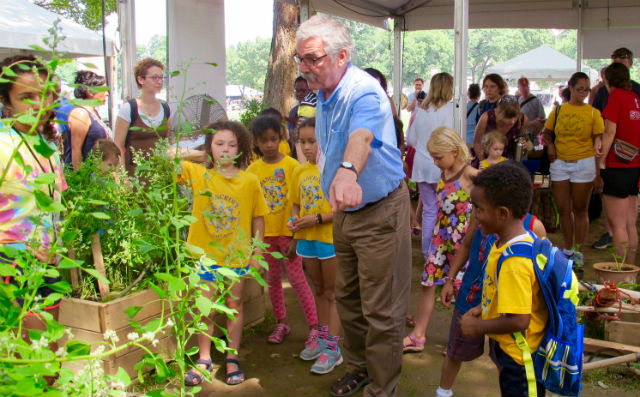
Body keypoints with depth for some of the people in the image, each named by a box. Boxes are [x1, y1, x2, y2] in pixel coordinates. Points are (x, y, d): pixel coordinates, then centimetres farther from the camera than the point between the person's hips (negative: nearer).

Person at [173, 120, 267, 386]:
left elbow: (258, 217, 0)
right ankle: (204, 359, 23)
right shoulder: (199, 174, -4)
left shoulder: (249, 181, -5)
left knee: (234, 304, 11)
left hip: (237, 253, 0)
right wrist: (199, 154, -6)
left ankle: (232, 359, 24)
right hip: (206, 252, 0)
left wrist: (257, 252, -2)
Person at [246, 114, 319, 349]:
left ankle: (314, 327, 5)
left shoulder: (291, 165, -7)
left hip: (288, 232, -4)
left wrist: (296, 237, -11)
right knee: (273, 279, 14)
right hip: (265, 233, 4)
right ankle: (281, 323, 29)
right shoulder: (253, 170, 3)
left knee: (297, 278, -3)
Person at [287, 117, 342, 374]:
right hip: (306, 238, 6)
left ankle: (332, 348, 12)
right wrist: (294, 220, -4)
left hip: (331, 238, -6)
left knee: (332, 293, 4)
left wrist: (318, 219, -22)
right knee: (319, 290, 19)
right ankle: (321, 337, 33)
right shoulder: (300, 172, 6)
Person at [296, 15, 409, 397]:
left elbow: (361, 136, -49)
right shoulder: (323, 93, 2)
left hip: (380, 211, -9)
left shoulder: (363, 91, -26)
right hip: (345, 211, 9)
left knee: (380, 311, 1)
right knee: (348, 299, 21)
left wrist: (348, 171, -67)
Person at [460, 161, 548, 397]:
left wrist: (477, 327, -17)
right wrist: (483, 309, 6)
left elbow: (518, 320, -30)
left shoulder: (513, 262, -31)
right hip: (508, 349, 9)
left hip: (518, 359, -9)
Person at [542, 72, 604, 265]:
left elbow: (598, 138, -3)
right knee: (563, 209, 8)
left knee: (580, 209, 4)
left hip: (583, 163, -2)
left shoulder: (593, 113, 1)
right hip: (560, 163, 2)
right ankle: (568, 249, 22)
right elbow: (547, 132, 16)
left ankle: (578, 250, 14)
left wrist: (598, 145, -25)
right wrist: (550, 145, -2)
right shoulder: (558, 110, 6)